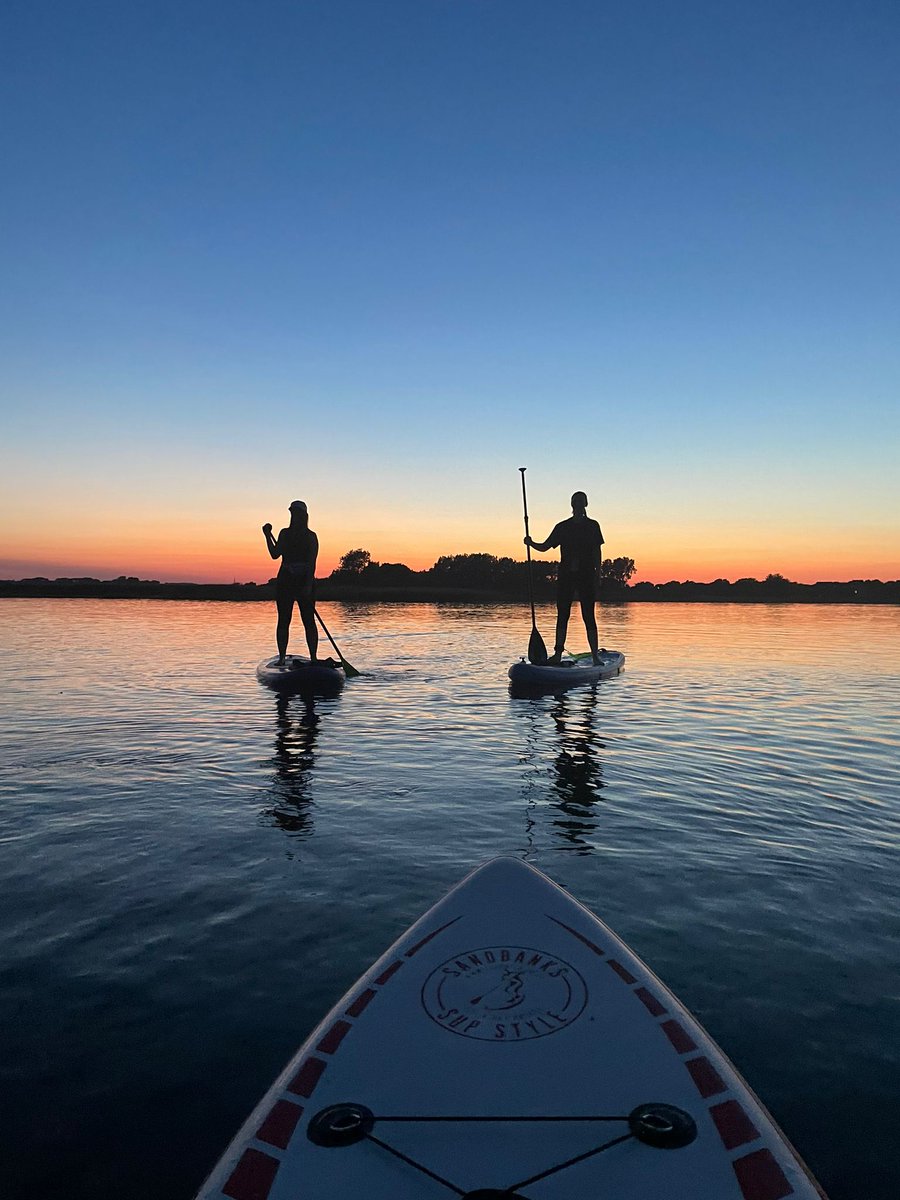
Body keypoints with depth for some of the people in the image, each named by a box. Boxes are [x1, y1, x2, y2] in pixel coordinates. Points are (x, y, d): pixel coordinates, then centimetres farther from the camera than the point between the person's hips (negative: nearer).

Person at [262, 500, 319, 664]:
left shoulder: (311, 537, 2)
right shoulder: (284, 534, 13)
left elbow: (312, 562, -7)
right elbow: (275, 554, 4)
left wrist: (309, 585, -16)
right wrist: (268, 536, -4)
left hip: (305, 583, -3)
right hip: (285, 582, 3)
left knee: (309, 621, -2)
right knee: (283, 621, 3)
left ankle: (313, 658, 2)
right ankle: (282, 658, 8)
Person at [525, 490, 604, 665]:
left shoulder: (592, 526, 5)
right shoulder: (562, 527, 10)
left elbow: (597, 551, 4)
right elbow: (545, 546, 10)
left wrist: (597, 573, -4)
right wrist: (531, 543, -8)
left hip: (586, 576, -3)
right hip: (565, 576, 3)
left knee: (588, 616, -4)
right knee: (562, 616, 5)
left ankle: (595, 656, -2)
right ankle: (558, 653, 10)